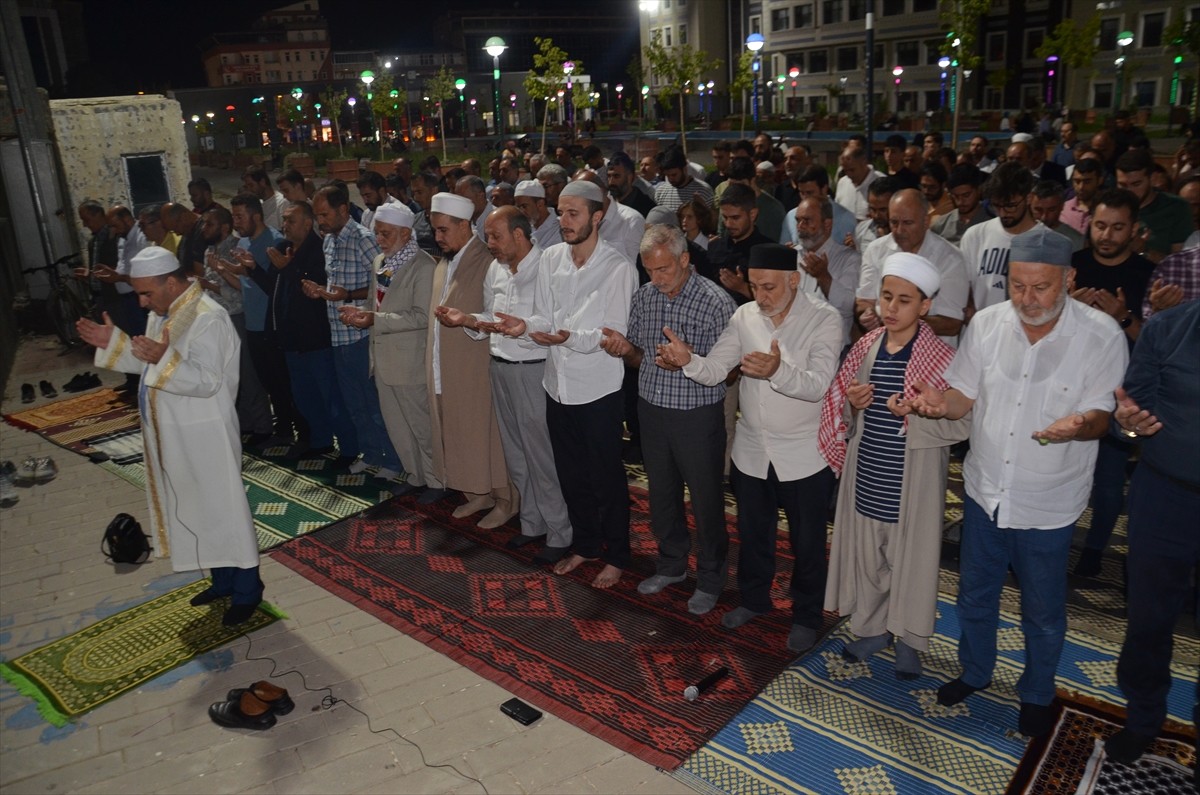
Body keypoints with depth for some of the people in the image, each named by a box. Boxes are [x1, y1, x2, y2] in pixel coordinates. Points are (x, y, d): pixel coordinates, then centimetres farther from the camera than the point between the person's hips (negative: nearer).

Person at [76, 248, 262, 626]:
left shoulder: (208, 318, -20)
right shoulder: (163, 313, 10)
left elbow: (207, 381, -25)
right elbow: (150, 364, 19)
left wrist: (165, 358, -38)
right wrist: (114, 343, 6)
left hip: (204, 438, -10)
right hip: (173, 436, 10)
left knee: (222, 509, 0)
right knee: (195, 508, 17)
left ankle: (247, 590, 13)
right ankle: (223, 580, 31)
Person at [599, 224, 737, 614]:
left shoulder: (716, 302, -15)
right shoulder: (643, 296, 2)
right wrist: (625, 350, -12)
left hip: (698, 416, -5)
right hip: (652, 408, 5)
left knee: (706, 498, 8)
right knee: (661, 493, 18)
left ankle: (710, 579, 28)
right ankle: (672, 564, 39)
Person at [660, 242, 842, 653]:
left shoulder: (825, 319, -15)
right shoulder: (745, 316, -3)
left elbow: (817, 385, -27)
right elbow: (715, 370, -9)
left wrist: (777, 371, -46)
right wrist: (688, 360, -31)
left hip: (804, 455, -4)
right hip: (751, 450, 4)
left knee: (807, 542, 13)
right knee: (752, 533, 21)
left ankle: (806, 616, 36)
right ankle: (754, 599, 45)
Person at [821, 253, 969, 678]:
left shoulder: (942, 358, -12)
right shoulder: (865, 347, 1)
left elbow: (962, 423, -12)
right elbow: (841, 409, 10)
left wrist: (916, 414, -26)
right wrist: (854, 404, -11)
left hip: (912, 482, -4)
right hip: (866, 476, 4)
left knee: (910, 557, 10)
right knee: (865, 553, 16)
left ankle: (908, 639, 31)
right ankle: (872, 627, 37)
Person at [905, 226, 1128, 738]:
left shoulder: (1101, 335, -16)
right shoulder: (987, 323, -7)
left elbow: (1101, 415, -13)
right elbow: (963, 395, -1)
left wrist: (1078, 425, -38)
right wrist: (938, 402, -24)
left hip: (1047, 503, -3)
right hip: (984, 489, 3)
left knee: (1043, 610, 16)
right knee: (975, 593, 21)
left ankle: (1037, 694, 42)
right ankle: (975, 671, 46)